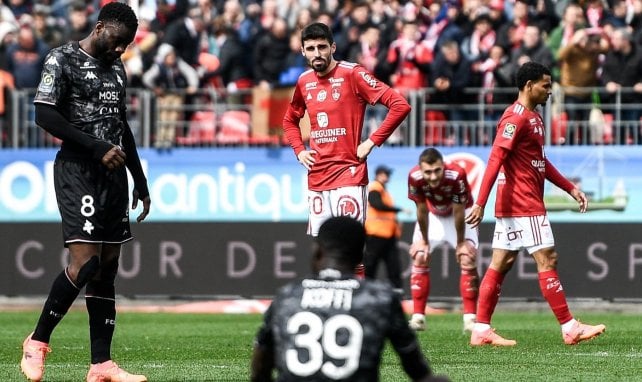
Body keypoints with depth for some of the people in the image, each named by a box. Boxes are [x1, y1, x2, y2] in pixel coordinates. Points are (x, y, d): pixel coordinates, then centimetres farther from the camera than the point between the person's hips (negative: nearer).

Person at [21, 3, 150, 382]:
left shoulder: (117, 67, 18)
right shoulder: (63, 59, -5)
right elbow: (45, 115, -14)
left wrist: (141, 182, 24)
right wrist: (98, 148, -18)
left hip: (113, 173, 8)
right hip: (77, 170, -8)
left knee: (108, 268, 3)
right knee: (85, 262, -18)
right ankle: (38, 342, -2)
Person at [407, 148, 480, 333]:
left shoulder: (456, 175, -39)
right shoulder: (415, 177, -33)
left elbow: (459, 212, -27)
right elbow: (422, 211, -19)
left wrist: (460, 243, -17)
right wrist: (424, 241, -10)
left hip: (459, 212, -2)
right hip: (432, 215, 2)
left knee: (468, 260, -15)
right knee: (419, 258, -9)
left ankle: (470, 318, -11)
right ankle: (418, 317, -5)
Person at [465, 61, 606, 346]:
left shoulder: (533, 117, 17)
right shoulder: (516, 117, -14)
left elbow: (540, 162, 27)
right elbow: (495, 159, -20)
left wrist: (571, 188, 23)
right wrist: (480, 203, -25)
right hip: (524, 206, -10)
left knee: (501, 264, 7)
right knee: (547, 260, -7)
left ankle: (481, 330, 7)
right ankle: (570, 328, -4)